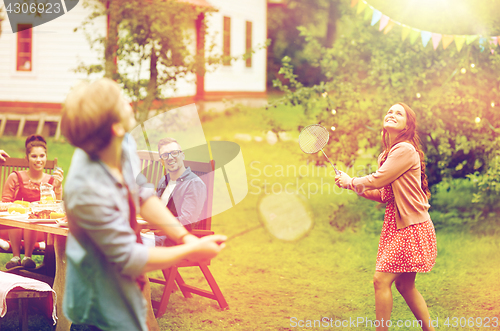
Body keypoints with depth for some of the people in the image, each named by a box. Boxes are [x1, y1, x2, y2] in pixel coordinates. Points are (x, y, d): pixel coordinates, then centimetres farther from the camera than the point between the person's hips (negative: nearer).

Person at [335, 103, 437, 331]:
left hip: (411, 227, -9)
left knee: (381, 280, -10)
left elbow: (376, 180, -16)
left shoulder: (406, 150, -14)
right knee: (404, 285, 12)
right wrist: (356, 188, 4)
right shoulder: (386, 154, 14)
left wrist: (351, 181, 1)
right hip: (396, 225, 9)